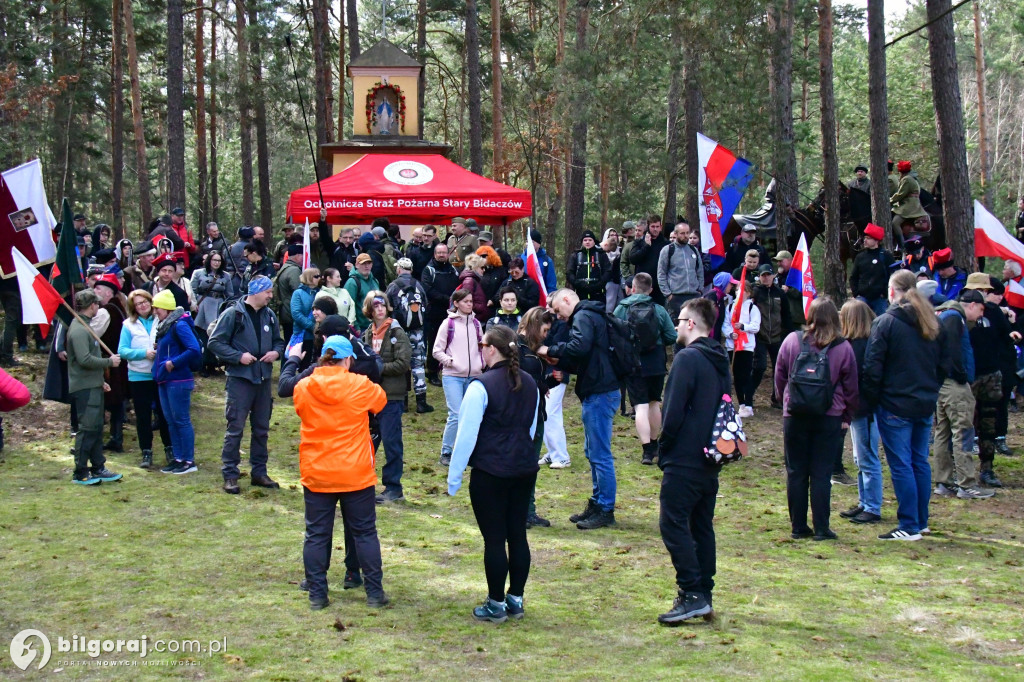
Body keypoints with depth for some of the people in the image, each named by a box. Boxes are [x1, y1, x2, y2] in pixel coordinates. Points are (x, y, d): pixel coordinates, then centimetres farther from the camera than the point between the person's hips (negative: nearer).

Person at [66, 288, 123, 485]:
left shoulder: (84, 326, 17)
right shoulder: (78, 330, -17)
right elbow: (85, 360, -25)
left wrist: (100, 380, 21)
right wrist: (109, 362, -13)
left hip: (93, 386, 10)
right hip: (84, 388, -10)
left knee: (97, 428, 13)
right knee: (87, 429, -7)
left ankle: (98, 469, 19)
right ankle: (80, 474, -2)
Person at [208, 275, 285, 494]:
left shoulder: (270, 315, 9)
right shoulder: (233, 314, -9)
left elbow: (278, 340, 21)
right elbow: (215, 342, -10)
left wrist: (276, 352, -1)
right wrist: (239, 356, -19)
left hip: (264, 379, 6)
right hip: (239, 379, -6)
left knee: (262, 428, 12)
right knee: (235, 428, -4)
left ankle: (259, 472, 23)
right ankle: (229, 475, 4)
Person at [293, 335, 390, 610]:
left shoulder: (303, 388, -3)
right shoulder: (360, 386, -10)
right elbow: (381, 400, 9)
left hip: (315, 476, 2)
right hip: (355, 474, -2)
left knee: (316, 535, 10)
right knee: (364, 533, 9)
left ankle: (317, 594, 12)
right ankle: (374, 593, 13)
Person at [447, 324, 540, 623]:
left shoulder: (481, 386, -14)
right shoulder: (529, 384, 8)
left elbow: (467, 434, -12)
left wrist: (454, 475, -4)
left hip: (490, 473, -7)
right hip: (525, 469, 7)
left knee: (494, 539, 1)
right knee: (518, 534, 13)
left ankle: (496, 604, 9)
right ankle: (516, 599, 21)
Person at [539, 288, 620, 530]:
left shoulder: (583, 317, -11)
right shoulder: (589, 315, 20)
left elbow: (580, 346, -29)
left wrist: (551, 351, -18)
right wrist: (561, 364, 6)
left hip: (599, 393, -11)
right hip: (599, 392, 11)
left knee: (600, 454, -6)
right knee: (592, 452, 18)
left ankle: (605, 510, 0)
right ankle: (597, 504, 26)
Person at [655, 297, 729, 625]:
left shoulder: (688, 358, -13)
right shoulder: (719, 361, 14)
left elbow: (674, 412, -16)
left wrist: (663, 451, -4)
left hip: (684, 462, -9)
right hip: (710, 463, 9)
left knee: (673, 525, -5)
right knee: (702, 527, 13)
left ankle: (691, 595, -9)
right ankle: (703, 597, 17)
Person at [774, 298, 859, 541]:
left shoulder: (792, 341, -3)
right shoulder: (843, 348, -4)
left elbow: (779, 377, 6)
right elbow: (851, 387, 3)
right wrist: (846, 418, 14)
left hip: (794, 417, 0)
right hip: (829, 419, 0)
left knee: (796, 472, 8)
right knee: (822, 473, 4)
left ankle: (798, 526, 12)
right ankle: (821, 528, 5)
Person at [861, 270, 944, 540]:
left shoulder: (886, 322, -11)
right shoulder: (931, 322, 9)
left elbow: (872, 368, -12)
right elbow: (941, 364, 16)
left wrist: (870, 401, -4)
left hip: (895, 406, -7)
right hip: (926, 404, 7)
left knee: (901, 465, -4)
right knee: (920, 462, 14)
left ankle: (909, 527, -4)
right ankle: (921, 521, 21)